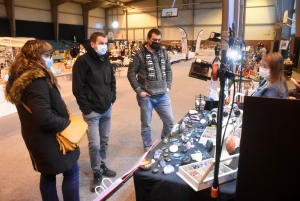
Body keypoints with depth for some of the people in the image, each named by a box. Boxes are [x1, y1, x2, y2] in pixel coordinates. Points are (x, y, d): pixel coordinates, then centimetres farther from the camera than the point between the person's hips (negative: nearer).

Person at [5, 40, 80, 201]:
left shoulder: (21, 77, 5)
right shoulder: (37, 80, -25)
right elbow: (45, 118, -31)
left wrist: (63, 118, 4)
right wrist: (66, 123, -15)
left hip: (39, 137, 9)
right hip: (49, 138, -9)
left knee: (48, 174, 22)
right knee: (71, 172, 7)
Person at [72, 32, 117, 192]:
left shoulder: (106, 60, 9)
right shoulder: (83, 61, -13)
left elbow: (112, 81, 20)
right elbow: (78, 88, -16)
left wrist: (112, 98, 9)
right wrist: (86, 109, -16)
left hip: (107, 109, 7)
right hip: (92, 111, -6)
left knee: (104, 141, 16)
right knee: (94, 144, -2)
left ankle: (102, 165, 35)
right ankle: (97, 173, 18)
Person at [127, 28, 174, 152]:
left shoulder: (163, 52, 7)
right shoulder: (139, 54, -8)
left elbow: (168, 70, 16)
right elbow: (131, 74, -8)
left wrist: (168, 86, 6)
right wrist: (139, 91, -12)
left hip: (163, 95, 5)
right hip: (146, 97, -4)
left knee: (170, 121, 11)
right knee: (146, 124, 10)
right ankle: (148, 147, 31)